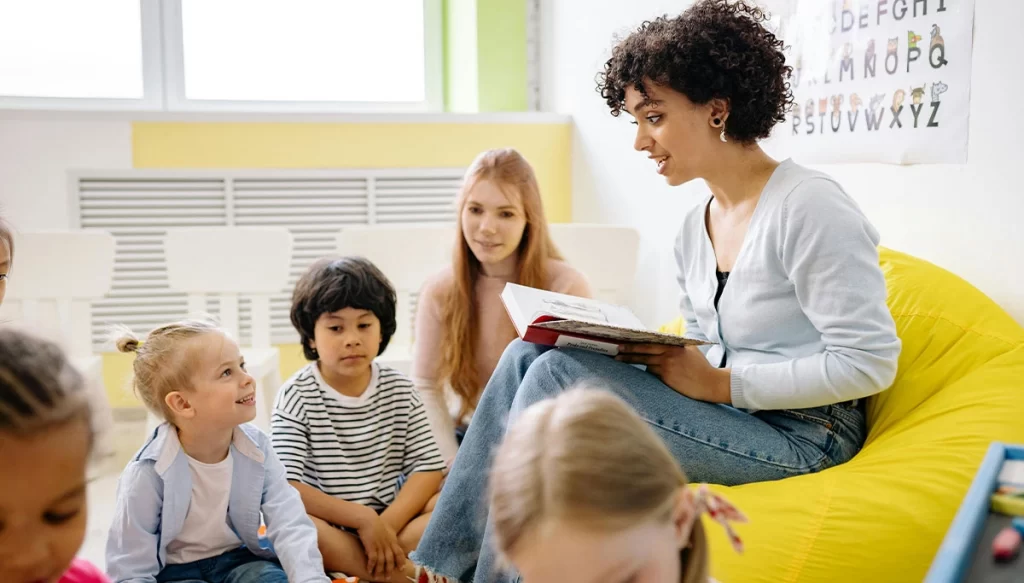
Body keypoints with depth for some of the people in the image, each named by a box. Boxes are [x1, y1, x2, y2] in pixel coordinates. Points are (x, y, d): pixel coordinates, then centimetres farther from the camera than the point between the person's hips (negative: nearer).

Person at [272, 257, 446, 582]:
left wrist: (388, 524, -20)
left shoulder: (400, 390, 3)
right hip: (327, 529, -3)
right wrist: (364, 519, -23)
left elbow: (428, 467, -3)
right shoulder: (296, 397, -8)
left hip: (393, 517, 3)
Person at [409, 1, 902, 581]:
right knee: (528, 354, -8)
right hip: (722, 409, 8)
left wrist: (719, 384, -19)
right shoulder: (695, 228, 11)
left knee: (559, 375, -21)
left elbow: (870, 362, -18)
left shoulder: (810, 207, -15)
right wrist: (654, 355, -5)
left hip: (797, 434, -8)